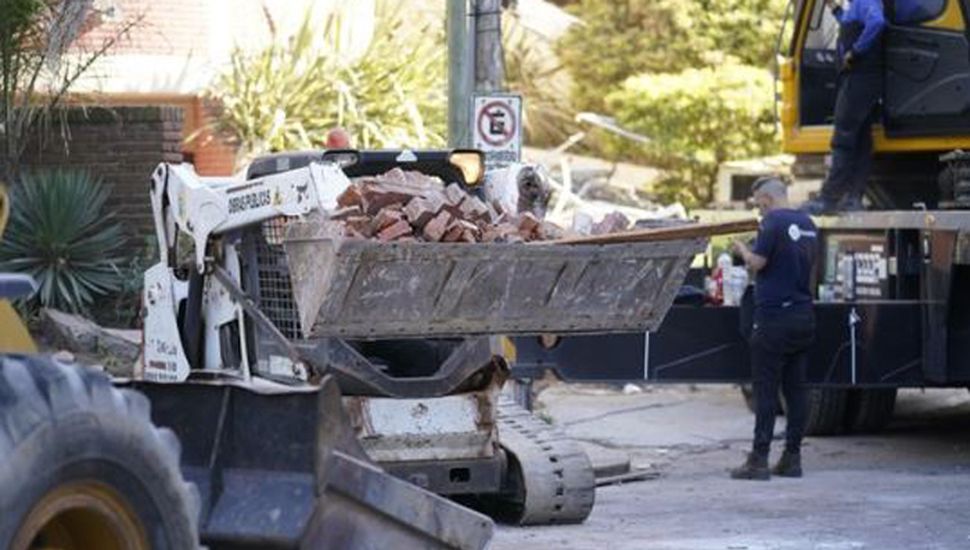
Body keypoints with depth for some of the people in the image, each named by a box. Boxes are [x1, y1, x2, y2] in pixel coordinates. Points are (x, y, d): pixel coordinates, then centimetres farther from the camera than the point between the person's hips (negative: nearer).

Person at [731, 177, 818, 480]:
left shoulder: (773, 222, -11)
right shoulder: (807, 224, 13)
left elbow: (757, 263, -15)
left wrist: (743, 250, 5)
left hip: (774, 316, -7)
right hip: (803, 315, 7)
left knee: (766, 390, -5)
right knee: (795, 389, 9)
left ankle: (759, 460, -6)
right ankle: (792, 457, 10)